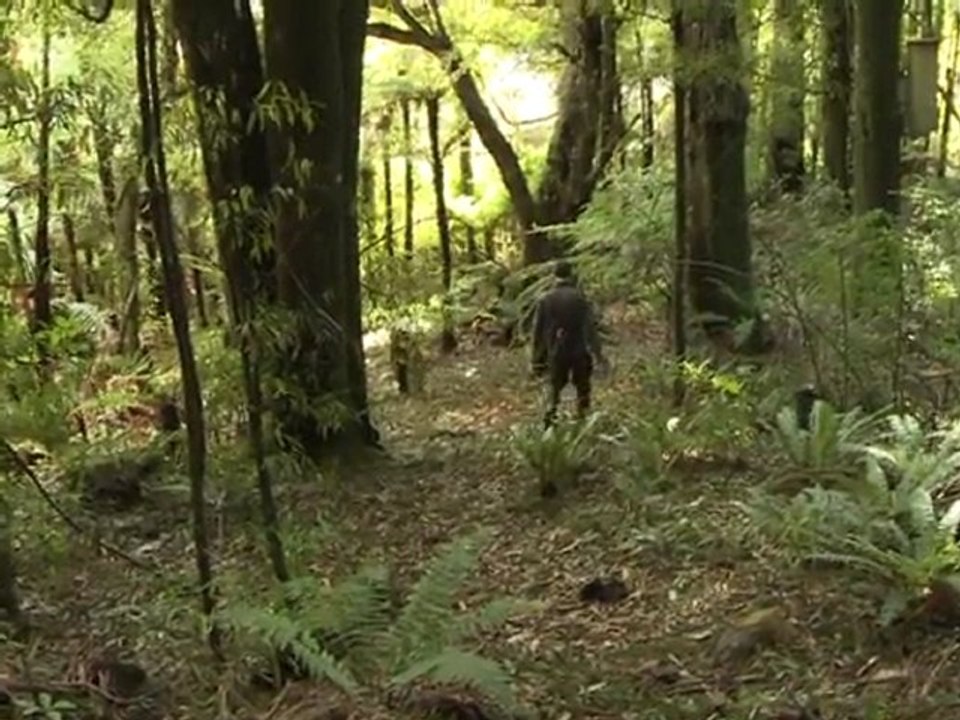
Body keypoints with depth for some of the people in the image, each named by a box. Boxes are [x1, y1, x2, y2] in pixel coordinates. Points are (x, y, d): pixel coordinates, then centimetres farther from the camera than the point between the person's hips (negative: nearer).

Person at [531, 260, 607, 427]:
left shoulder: (545, 299, 0)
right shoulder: (579, 297, -9)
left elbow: (537, 331, 3)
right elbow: (590, 326, -12)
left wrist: (538, 360, 10)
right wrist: (597, 353, -9)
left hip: (556, 353, 2)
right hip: (579, 352, -2)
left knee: (555, 388, 14)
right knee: (582, 389, 13)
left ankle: (550, 415, -3)